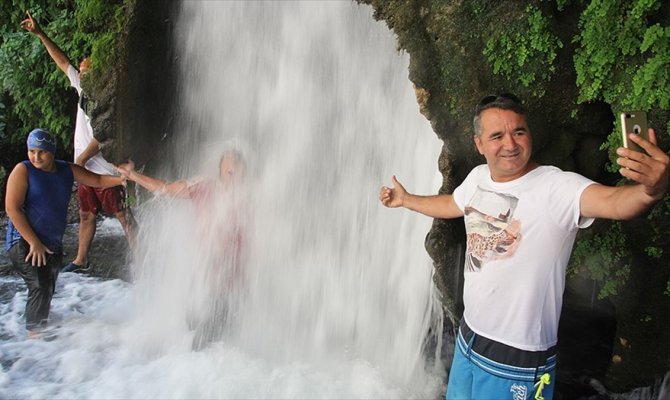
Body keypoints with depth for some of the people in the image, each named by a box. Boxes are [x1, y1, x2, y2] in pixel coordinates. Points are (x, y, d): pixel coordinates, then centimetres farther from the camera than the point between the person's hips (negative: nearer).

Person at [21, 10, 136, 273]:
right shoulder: (84, 90, 10)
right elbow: (63, 62, 17)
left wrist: (80, 159, -15)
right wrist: (40, 34, 17)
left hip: (104, 170, -8)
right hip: (86, 169, 9)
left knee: (122, 215, -4)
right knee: (86, 215, 15)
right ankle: (81, 260, 26)